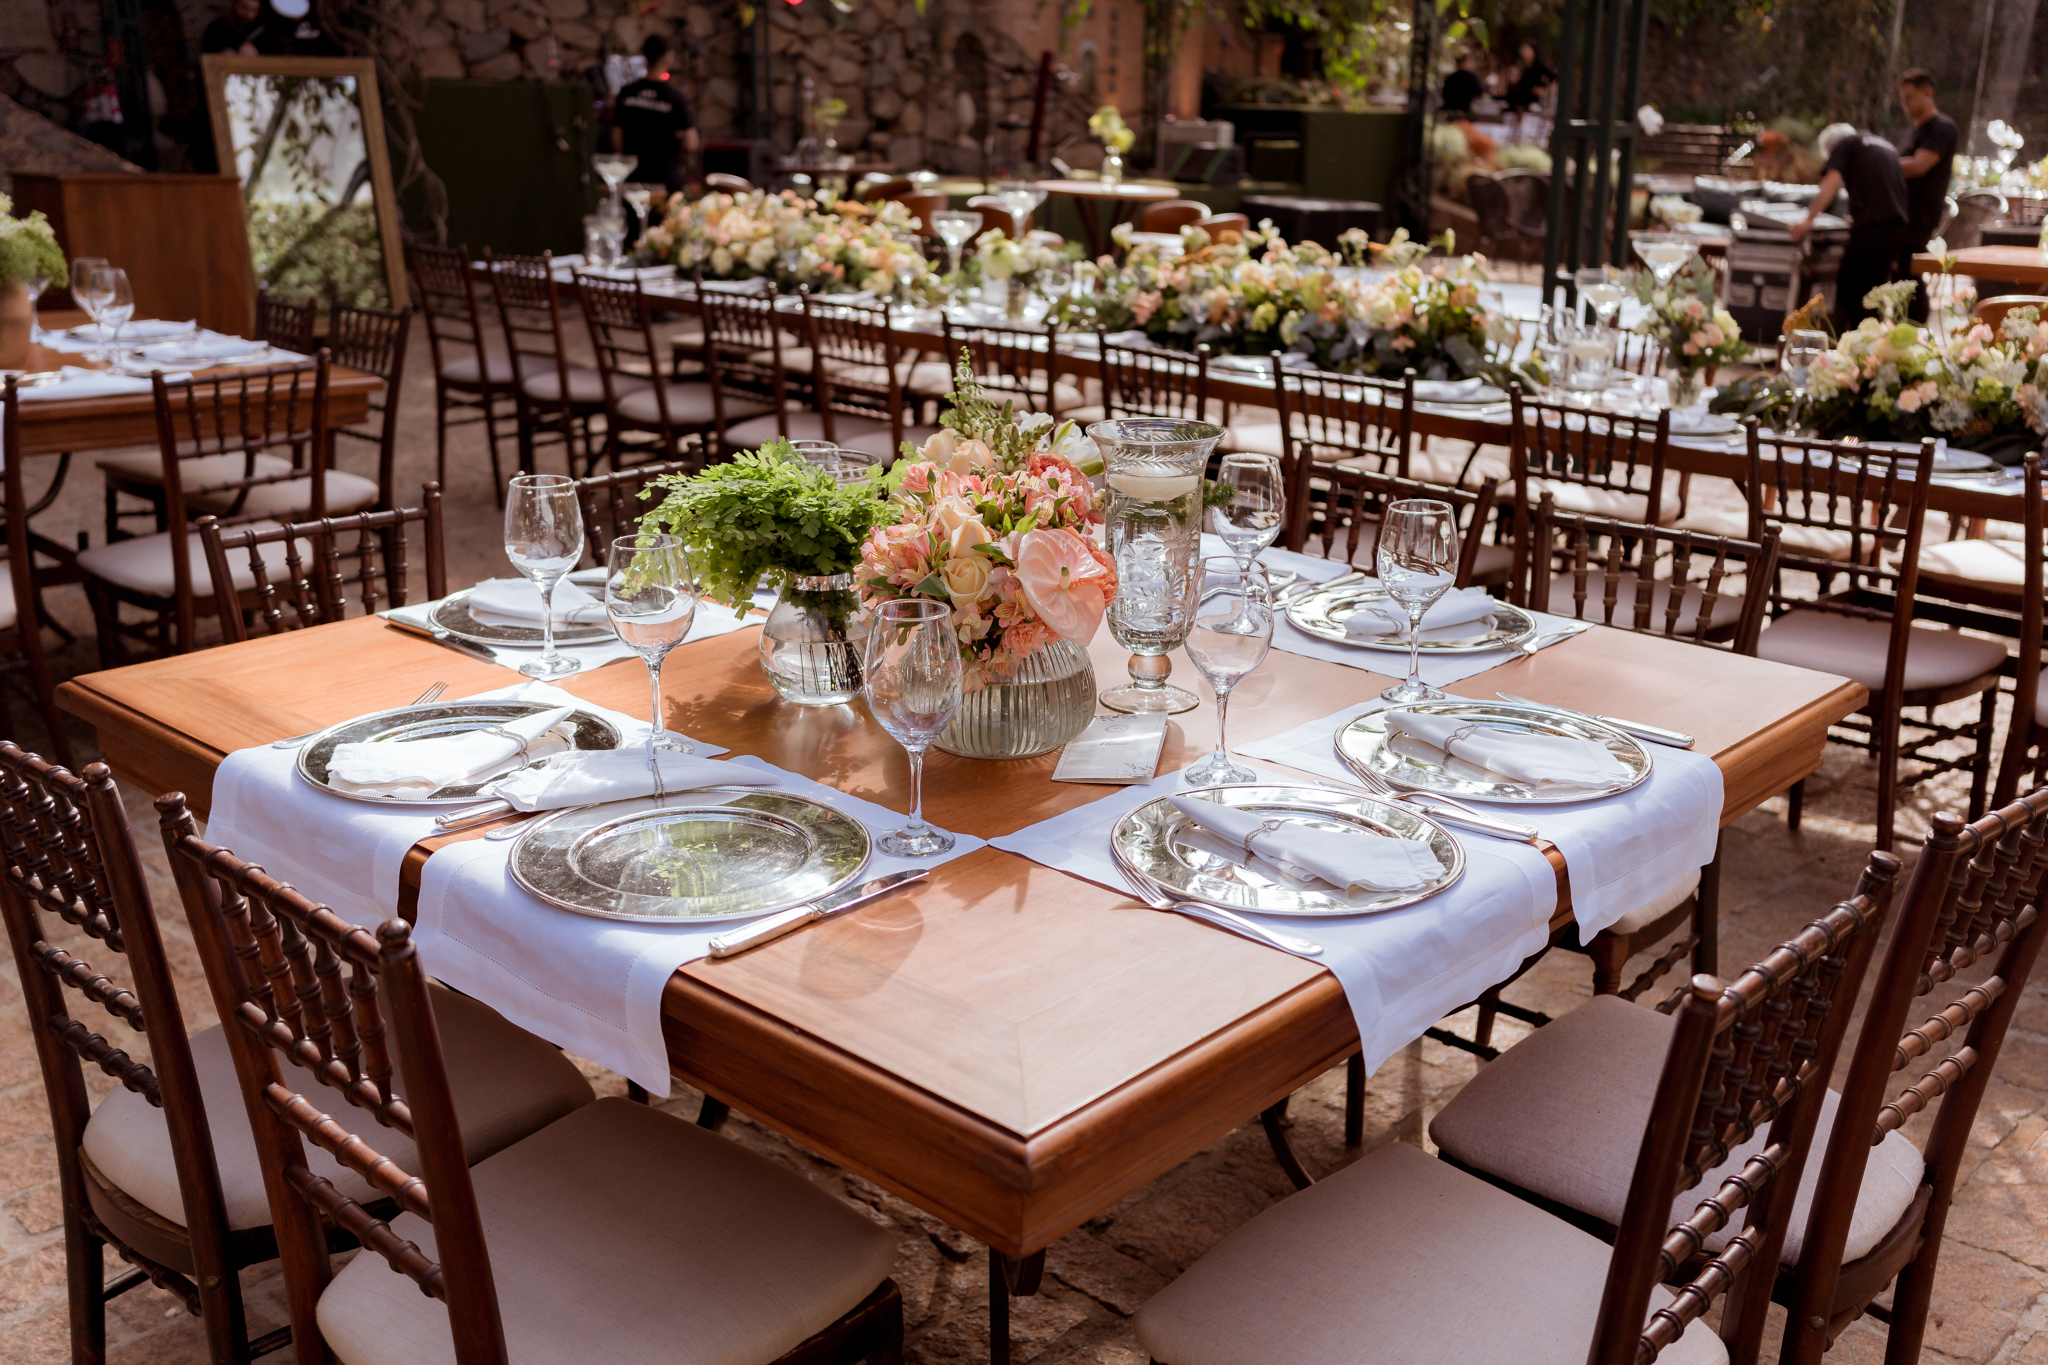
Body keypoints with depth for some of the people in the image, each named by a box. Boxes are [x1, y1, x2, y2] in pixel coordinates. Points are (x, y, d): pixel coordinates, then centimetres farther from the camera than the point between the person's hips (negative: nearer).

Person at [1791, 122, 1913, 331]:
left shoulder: (1845, 144, 10)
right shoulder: (1886, 147, 29)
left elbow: (1831, 183, -5)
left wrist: (1808, 220, -7)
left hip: (1872, 227, -7)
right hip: (1902, 226, 7)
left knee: (1849, 291, -1)